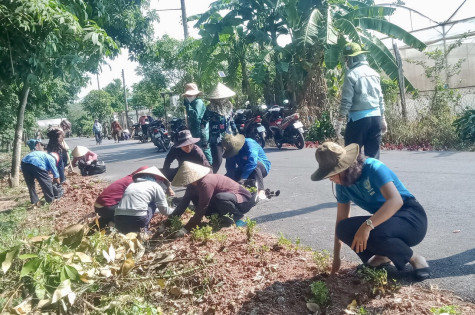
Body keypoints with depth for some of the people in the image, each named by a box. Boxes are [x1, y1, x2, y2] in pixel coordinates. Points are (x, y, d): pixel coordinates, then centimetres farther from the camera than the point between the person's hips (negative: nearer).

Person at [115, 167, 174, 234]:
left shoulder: (132, 184, 27)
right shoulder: (156, 186, 11)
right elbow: (164, 210, 17)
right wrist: (174, 211, 38)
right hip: (137, 220, -5)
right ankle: (142, 230, 10)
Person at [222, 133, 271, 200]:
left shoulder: (249, 144, -30)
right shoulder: (230, 151, -10)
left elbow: (252, 162, -43)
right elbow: (230, 168, -14)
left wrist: (242, 178, -44)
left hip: (262, 167, -6)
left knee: (254, 165, -39)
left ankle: (261, 191, -39)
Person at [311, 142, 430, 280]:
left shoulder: (373, 168, -22)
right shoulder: (342, 185, -2)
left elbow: (396, 201, -35)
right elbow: (341, 219, 2)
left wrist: (367, 225, -46)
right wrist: (336, 256, 1)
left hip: (412, 217, -6)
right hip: (385, 219, 6)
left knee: (374, 233, -36)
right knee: (344, 228, -18)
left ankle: (414, 258, -7)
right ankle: (382, 255, 5)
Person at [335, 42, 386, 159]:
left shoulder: (351, 74, -7)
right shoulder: (374, 72, 13)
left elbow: (346, 101, -12)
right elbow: (380, 98, 16)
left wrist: (339, 122, -8)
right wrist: (383, 119, 22)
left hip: (359, 118, -6)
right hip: (376, 117, 7)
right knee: (373, 155, 9)